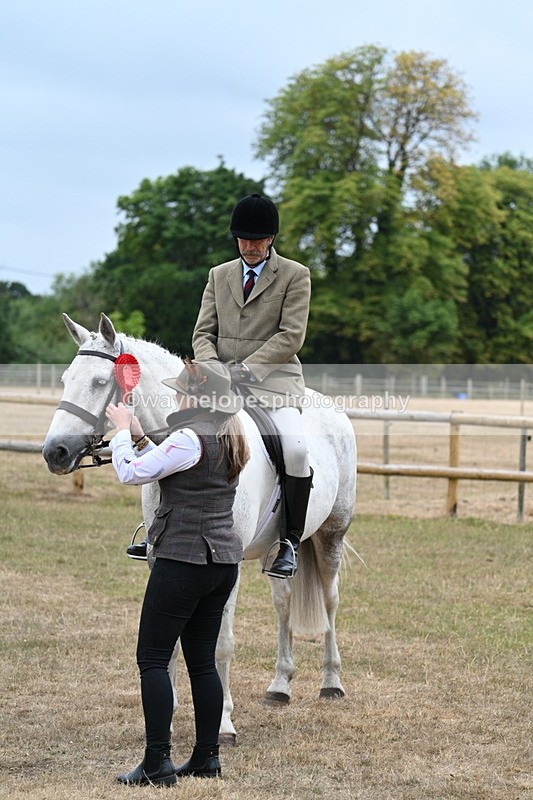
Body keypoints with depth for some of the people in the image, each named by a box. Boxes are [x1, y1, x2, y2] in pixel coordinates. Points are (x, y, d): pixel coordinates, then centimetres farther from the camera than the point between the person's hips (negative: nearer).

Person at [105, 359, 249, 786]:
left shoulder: (190, 439, -18)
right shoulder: (231, 439, 10)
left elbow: (131, 473, -13)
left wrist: (123, 431, 2)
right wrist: (139, 437, 15)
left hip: (183, 561, -9)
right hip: (223, 561, 9)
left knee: (152, 658, -3)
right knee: (202, 660, 14)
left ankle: (157, 763, -5)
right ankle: (207, 757, 17)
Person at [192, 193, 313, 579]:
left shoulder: (295, 275, 2)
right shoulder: (219, 275, 16)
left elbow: (291, 336, -8)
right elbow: (203, 332, 11)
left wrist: (246, 367, -17)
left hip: (274, 379, -4)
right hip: (221, 383, 4)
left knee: (295, 448, -29)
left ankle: (291, 541, -15)